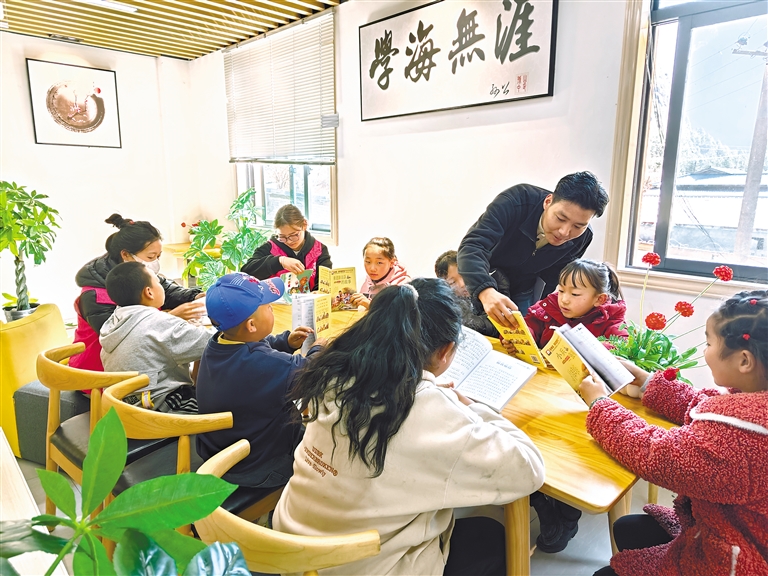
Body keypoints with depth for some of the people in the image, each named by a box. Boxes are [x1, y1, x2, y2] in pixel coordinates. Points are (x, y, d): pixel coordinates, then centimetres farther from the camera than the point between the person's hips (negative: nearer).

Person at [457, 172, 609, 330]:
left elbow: (551, 283, -5)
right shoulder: (516, 202, -34)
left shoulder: (582, 238, -18)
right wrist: (486, 292, -63)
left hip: (521, 291, 3)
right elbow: (471, 246, -47)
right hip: (476, 281, -3)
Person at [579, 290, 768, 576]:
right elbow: (702, 406, 7)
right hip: (735, 530, 9)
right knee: (626, 529, 23)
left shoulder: (738, 435, -40)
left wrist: (600, 405, -14)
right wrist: (650, 385, 9)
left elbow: (653, 456, -28)